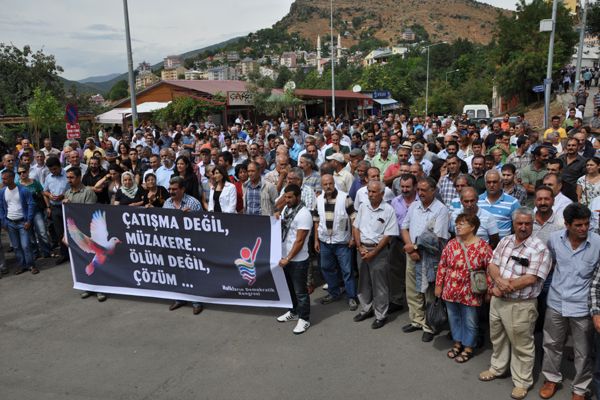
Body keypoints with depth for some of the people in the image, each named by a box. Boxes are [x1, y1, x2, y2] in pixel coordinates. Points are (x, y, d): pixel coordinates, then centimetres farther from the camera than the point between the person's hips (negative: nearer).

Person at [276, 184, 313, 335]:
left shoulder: (303, 214, -19)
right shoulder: (286, 209, 5)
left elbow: (299, 241, -20)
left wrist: (288, 258, -19)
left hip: (298, 260, -8)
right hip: (284, 257, 8)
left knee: (300, 291, 5)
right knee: (290, 288, 22)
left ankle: (304, 319, 19)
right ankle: (294, 312, 39)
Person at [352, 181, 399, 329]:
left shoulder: (388, 210, -11)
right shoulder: (363, 207, 4)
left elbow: (388, 235, -13)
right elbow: (356, 228, 7)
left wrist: (373, 252, -15)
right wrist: (359, 247, -4)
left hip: (379, 250, -5)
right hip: (363, 249, 5)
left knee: (379, 285, 3)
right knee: (364, 282, 16)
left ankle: (381, 316, 16)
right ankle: (366, 309, 33)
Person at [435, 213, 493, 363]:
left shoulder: (483, 247, -13)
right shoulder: (451, 244, -2)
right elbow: (442, 265, 4)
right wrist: (438, 285, 4)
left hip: (470, 293, -4)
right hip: (451, 291, 4)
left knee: (469, 321, 11)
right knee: (454, 318, 18)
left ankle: (468, 348, 29)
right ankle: (457, 343, 37)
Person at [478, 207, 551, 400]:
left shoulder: (539, 248, -14)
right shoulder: (504, 241, 5)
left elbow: (530, 279, -20)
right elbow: (492, 266, 2)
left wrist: (504, 287, -15)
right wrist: (499, 281, -19)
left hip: (521, 305, -6)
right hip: (497, 300, 6)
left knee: (522, 345, 8)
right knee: (497, 338, 22)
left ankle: (522, 382, 25)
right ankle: (497, 368, 42)